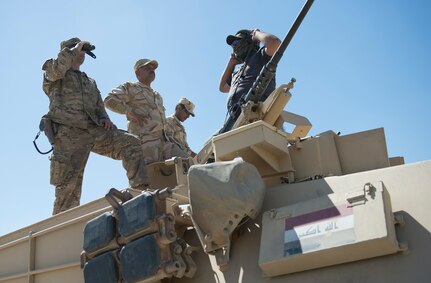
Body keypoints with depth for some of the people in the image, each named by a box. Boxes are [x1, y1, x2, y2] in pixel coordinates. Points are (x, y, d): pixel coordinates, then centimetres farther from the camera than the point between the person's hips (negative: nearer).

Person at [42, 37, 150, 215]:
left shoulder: (90, 82, 33)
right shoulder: (52, 73, 16)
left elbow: (99, 106, 31)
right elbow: (58, 68, -9)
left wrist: (104, 118, 7)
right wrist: (75, 48, 3)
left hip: (94, 130, 5)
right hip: (69, 133, -5)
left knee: (131, 143, -15)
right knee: (68, 186, -10)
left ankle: (141, 190, -22)